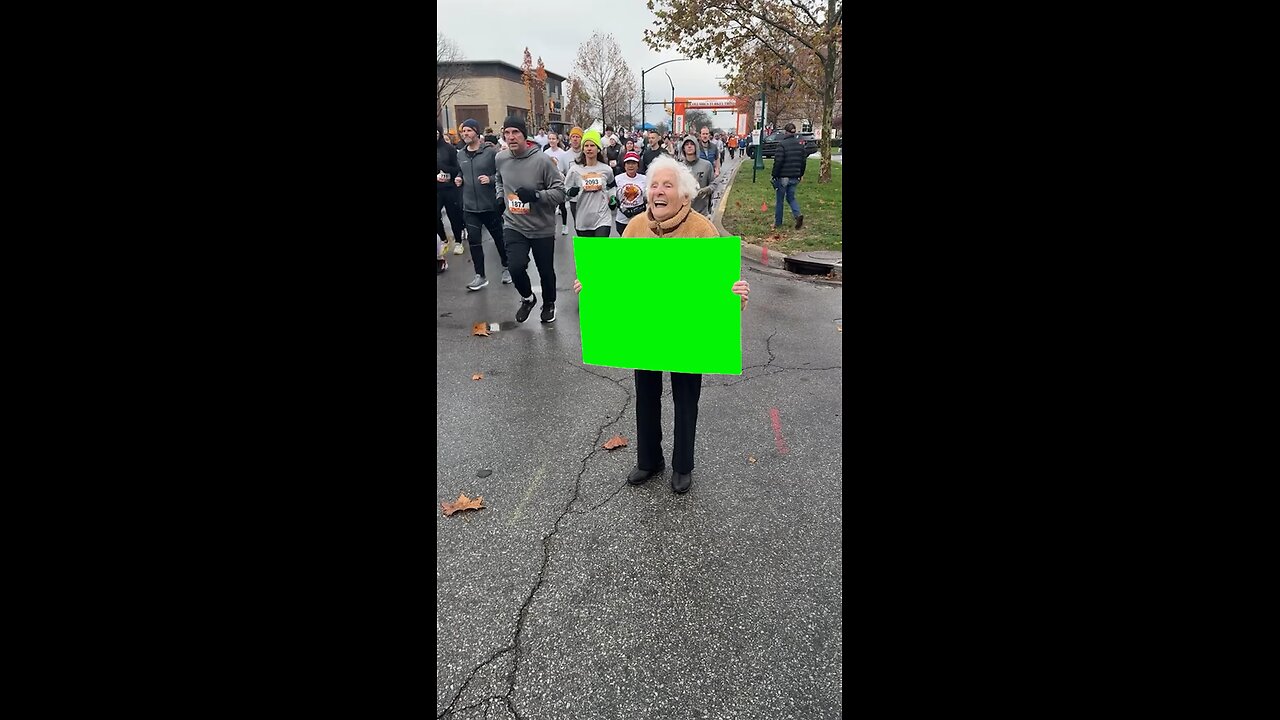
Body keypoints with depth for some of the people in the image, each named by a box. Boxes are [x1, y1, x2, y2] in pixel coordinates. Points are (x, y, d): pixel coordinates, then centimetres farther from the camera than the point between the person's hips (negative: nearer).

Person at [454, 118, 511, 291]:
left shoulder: (491, 152, -10)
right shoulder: (460, 154, 8)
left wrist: (491, 179, -22)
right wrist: (458, 179, 4)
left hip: (491, 205, -4)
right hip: (470, 206, 5)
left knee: (499, 238, 12)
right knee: (474, 240, 3)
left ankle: (506, 268, 31)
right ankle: (480, 276, 12)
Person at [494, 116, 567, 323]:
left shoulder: (541, 159, -17)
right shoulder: (500, 159, -2)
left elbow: (560, 191, -15)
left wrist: (536, 195, -29)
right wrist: (500, 197, 7)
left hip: (542, 227, -2)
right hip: (513, 225, 2)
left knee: (546, 270, 12)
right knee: (516, 267, -14)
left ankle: (549, 304, 41)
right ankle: (527, 298, 19)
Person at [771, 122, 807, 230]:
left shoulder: (782, 144, -13)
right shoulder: (800, 144, 6)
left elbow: (778, 161, -17)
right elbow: (804, 161, 10)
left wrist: (774, 175, -10)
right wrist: (800, 174, 19)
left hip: (783, 177, -5)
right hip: (794, 177, 5)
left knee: (780, 200, 7)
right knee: (791, 197, 17)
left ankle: (778, 222, 14)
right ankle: (798, 214, -8)